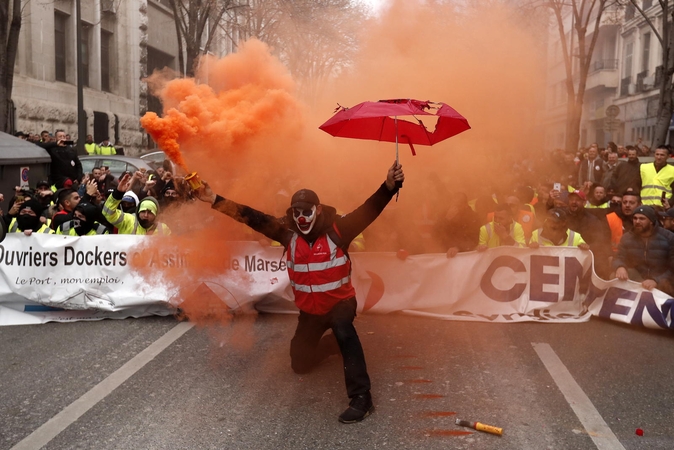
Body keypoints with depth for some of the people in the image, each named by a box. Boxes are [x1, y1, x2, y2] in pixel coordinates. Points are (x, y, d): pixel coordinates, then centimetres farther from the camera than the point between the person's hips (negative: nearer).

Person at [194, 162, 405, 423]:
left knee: (342, 328, -40)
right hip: (309, 310, 5)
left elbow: (370, 209, -31)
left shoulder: (337, 230, -20)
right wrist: (215, 200, -17)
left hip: (340, 301, -5)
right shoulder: (288, 234, -11)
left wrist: (389, 186, -48)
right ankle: (333, 342, 50)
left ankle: (361, 397, -35)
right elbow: (253, 218, -12)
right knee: (300, 364, 19)